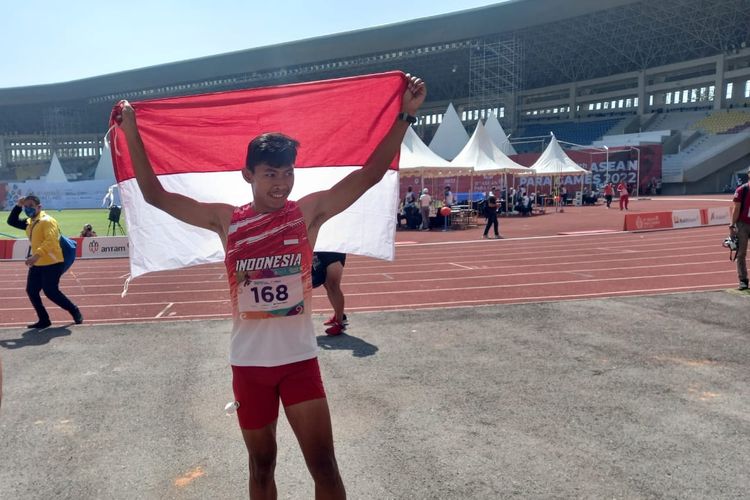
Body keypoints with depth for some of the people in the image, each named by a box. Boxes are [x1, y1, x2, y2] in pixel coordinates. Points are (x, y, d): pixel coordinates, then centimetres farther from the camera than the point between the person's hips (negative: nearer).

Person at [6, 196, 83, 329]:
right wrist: (18, 206, 8)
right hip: (37, 265, 9)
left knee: (51, 292, -9)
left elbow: (50, 240, -28)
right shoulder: (29, 222, 14)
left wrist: (36, 255, -39)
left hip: (52, 264, -9)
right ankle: (44, 320, 16)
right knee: (31, 291, 6)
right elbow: (12, 221, 22)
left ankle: (74, 311, 11)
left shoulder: (47, 221, -15)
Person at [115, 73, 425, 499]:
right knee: (262, 464, 18)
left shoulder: (309, 212, -5)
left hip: (300, 359, -1)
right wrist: (131, 134, -2)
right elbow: (156, 195, 1)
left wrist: (405, 115, -16)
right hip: (249, 362, 2)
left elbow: (372, 173, -11)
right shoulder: (226, 220, -1)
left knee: (325, 466, 4)